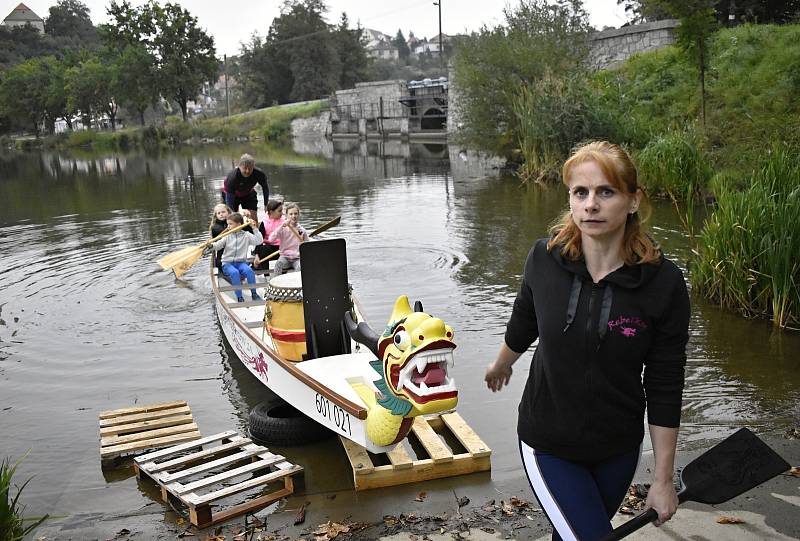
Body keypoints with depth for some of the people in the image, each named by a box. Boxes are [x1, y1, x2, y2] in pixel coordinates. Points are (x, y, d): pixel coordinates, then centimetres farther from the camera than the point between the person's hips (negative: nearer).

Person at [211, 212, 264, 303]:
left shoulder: (246, 235, 4)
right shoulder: (227, 236, 6)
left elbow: (259, 241, -6)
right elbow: (218, 245, -4)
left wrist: (255, 228, -10)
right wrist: (211, 245, -25)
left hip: (241, 262, 0)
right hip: (227, 263, 0)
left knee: (249, 270, -31)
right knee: (235, 272, -33)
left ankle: (254, 293, -16)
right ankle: (239, 297, -27)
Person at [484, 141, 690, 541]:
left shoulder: (663, 282, -16)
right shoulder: (545, 258, -14)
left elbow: (664, 390, -10)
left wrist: (663, 480, -5)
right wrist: (501, 366, 24)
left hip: (618, 450, 1)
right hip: (547, 445, -1)